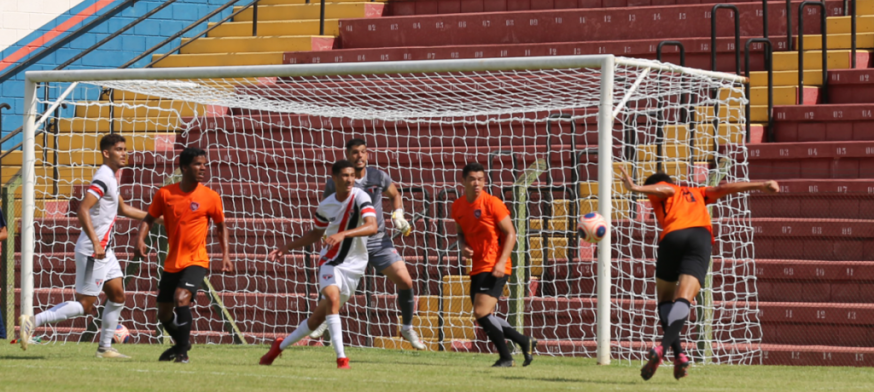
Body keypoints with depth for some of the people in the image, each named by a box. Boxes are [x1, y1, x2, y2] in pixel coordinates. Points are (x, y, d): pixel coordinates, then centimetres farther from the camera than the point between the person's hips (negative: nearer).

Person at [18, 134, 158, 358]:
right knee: (85, 305, -10)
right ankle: (33, 322, -9)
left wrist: (156, 217, 31)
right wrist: (96, 243, -32)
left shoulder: (111, 178, 15)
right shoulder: (103, 178, -16)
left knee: (117, 296, 11)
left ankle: (105, 348, 17)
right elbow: (83, 210, -26)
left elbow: (123, 209, 30)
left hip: (104, 251, 10)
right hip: (92, 252, -10)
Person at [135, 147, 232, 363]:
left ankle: (182, 351, -15)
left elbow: (221, 225, 7)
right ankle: (181, 343, 41)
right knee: (163, 313, 11)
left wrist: (225, 255, -1)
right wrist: (140, 239, -11)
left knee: (181, 298, -28)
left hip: (196, 262, -4)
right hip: (172, 263, 4)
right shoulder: (165, 194, -4)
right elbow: (149, 218, 7)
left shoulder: (211, 197, -7)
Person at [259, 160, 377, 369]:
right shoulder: (325, 206, -1)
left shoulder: (360, 198, -13)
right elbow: (316, 234, 17)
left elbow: (372, 227, -28)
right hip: (330, 262, 1)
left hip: (353, 265, -1)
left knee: (320, 317, 5)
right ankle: (341, 358, -28)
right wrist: (286, 248, 12)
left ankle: (281, 345, 26)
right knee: (333, 298, -28)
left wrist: (343, 234, -41)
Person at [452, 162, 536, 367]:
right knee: (483, 317, 9)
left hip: (495, 268, -8)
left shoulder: (492, 203, -11)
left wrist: (501, 262, -20)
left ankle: (506, 358, -6)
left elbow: (510, 233, -10)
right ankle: (525, 342, 24)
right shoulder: (458, 206, 9)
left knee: (482, 313, -17)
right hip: (478, 268, 8)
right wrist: (463, 247, 0)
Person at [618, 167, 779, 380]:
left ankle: (679, 354, -6)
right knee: (683, 299, -12)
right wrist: (761, 185, 26)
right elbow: (724, 188, 28)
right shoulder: (696, 193, 37)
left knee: (665, 300, 13)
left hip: (672, 236, -2)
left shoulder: (659, 190, 25)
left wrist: (636, 188, -12)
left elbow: (666, 190, 2)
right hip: (702, 235, 2)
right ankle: (663, 348, -36)